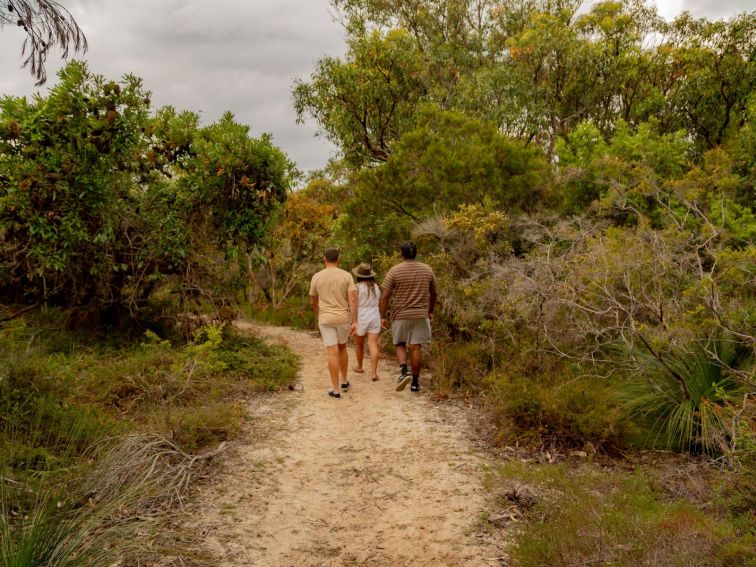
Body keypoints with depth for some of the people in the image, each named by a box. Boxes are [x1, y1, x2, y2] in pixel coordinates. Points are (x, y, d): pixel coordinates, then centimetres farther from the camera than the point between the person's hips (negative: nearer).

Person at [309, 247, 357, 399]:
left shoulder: (316, 277, -3)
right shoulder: (346, 276, -5)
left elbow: (313, 302, 8)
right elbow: (353, 299, -12)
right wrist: (354, 322, -11)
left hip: (326, 320, -1)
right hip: (343, 319, 1)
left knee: (333, 353, 0)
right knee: (342, 348, 23)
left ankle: (335, 389, 0)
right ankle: (344, 380, 32)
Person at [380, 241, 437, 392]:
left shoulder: (395, 270, -6)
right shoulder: (427, 270, 3)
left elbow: (385, 296, -7)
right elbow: (433, 294, 12)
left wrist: (383, 316, 1)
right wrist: (430, 312, 26)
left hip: (400, 315, -2)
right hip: (421, 315, 2)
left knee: (400, 345, 14)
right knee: (416, 347, 5)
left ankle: (404, 371, -9)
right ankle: (415, 382, 9)